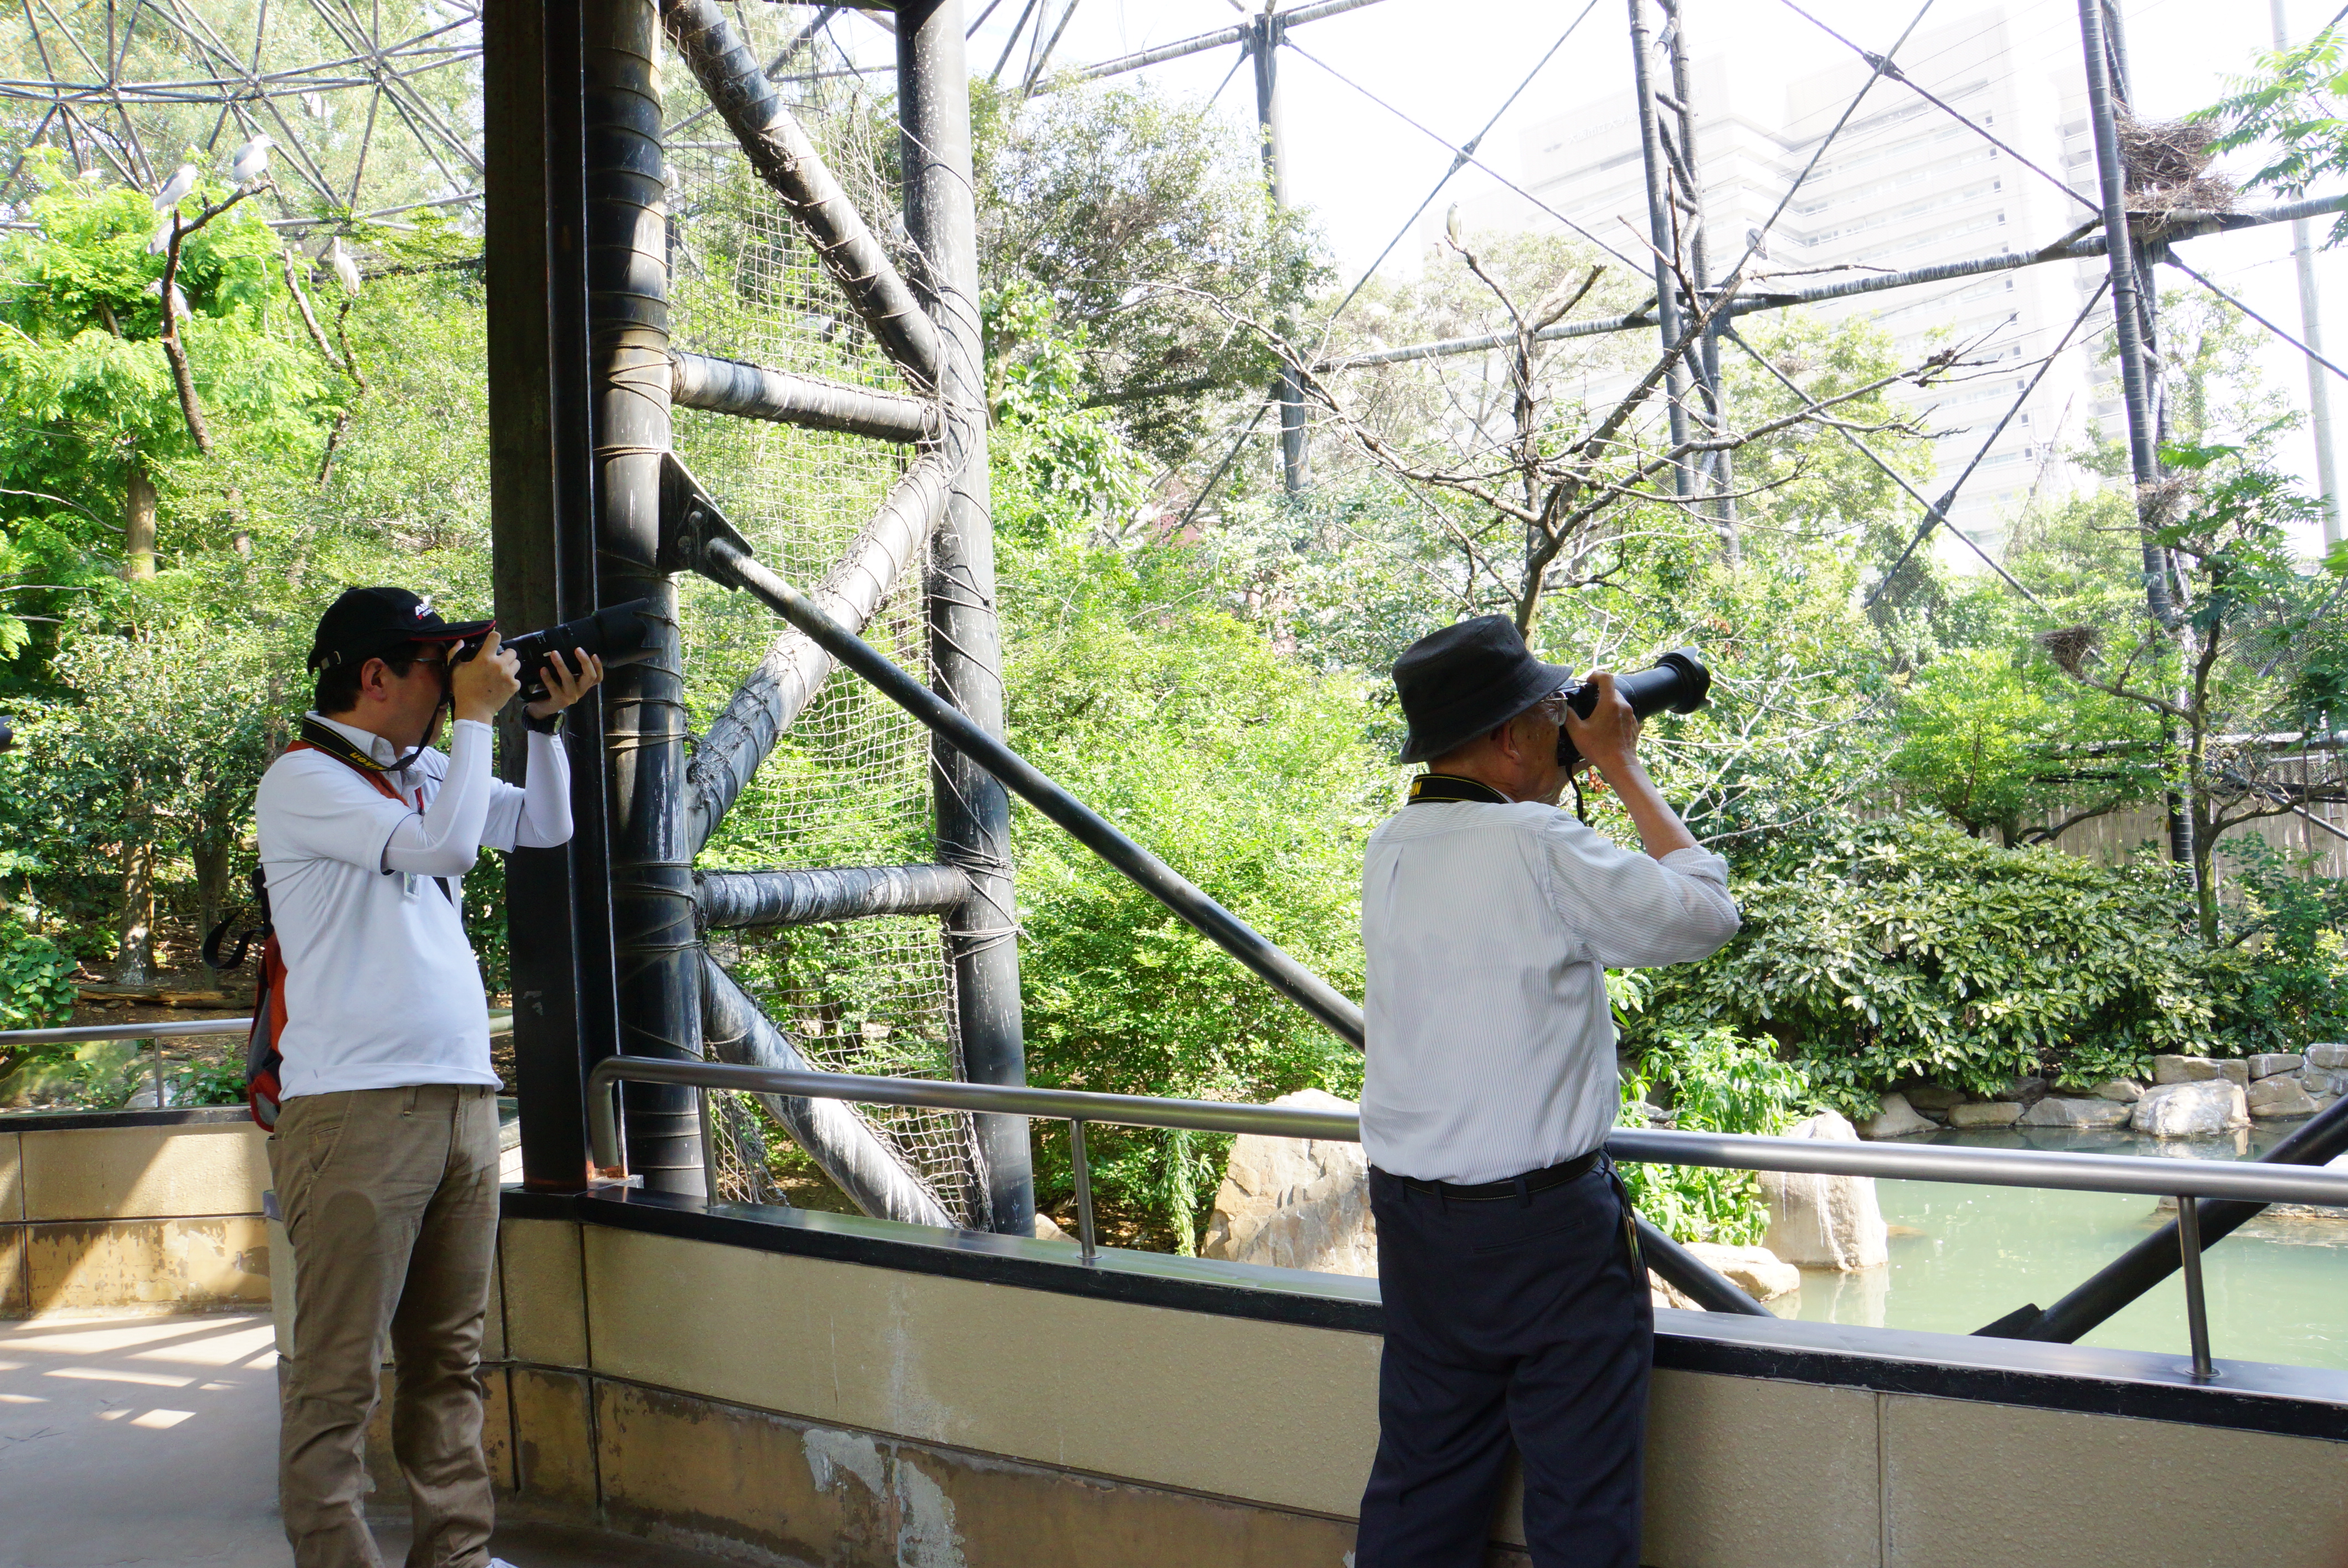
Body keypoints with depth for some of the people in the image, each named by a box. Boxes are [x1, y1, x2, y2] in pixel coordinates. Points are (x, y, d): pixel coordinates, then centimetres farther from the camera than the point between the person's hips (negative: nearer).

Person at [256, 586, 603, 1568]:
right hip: (356, 1109, -7)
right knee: (339, 1373, -3)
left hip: (463, 1099, 7)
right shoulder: (304, 779, -5)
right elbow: (444, 843, -18)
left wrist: (547, 720, 14)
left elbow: (545, 826, 26)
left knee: (449, 1359, 12)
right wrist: (477, 714, -8)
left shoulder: (426, 771, 17)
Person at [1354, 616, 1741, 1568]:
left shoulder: (1388, 851, 3)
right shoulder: (1540, 846, -19)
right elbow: (1705, 912, -7)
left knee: (1420, 1491, 18)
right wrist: (1622, 770, 0)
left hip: (1413, 1219, 7)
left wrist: (1578, 774, 14)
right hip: (1545, 1224, -7)